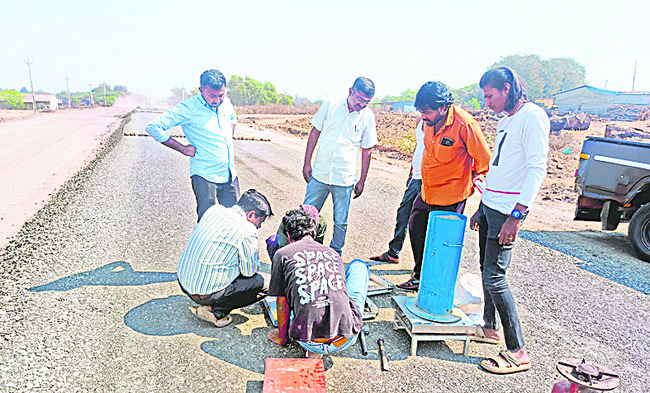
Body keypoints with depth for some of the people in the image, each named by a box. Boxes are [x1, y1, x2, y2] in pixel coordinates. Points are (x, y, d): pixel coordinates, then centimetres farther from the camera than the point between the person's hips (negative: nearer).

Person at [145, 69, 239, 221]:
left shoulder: (226, 103, 6)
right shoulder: (189, 109, -12)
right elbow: (153, 127, -14)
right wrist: (182, 148, -12)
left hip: (230, 175, 6)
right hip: (204, 177, -5)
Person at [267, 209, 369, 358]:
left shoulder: (282, 254, 5)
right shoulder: (334, 254, 15)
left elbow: (282, 302, 9)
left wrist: (282, 336, 27)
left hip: (311, 343, -2)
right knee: (359, 265, 25)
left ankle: (315, 349, 12)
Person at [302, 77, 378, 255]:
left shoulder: (368, 117, -2)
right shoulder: (330, 106, -2)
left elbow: (367, 150, 5)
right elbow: (314, 133, 5)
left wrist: (362, 181, 5)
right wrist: (307, 163, 3)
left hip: (345, 179, 0)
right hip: (319, 174, 1)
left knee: (340, 222, 8)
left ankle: (335, 253, 29)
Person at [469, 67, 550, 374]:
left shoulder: (532, 116, -12)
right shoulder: (506, 120, 17)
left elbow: (537, 169, -19)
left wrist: (516, 215, -25)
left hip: (507, 210, -9)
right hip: (489, 205, 9)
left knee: (494, 277, -9)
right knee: (487, 271, 15)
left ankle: (517, 351, 2)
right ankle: (490, 328, 31)